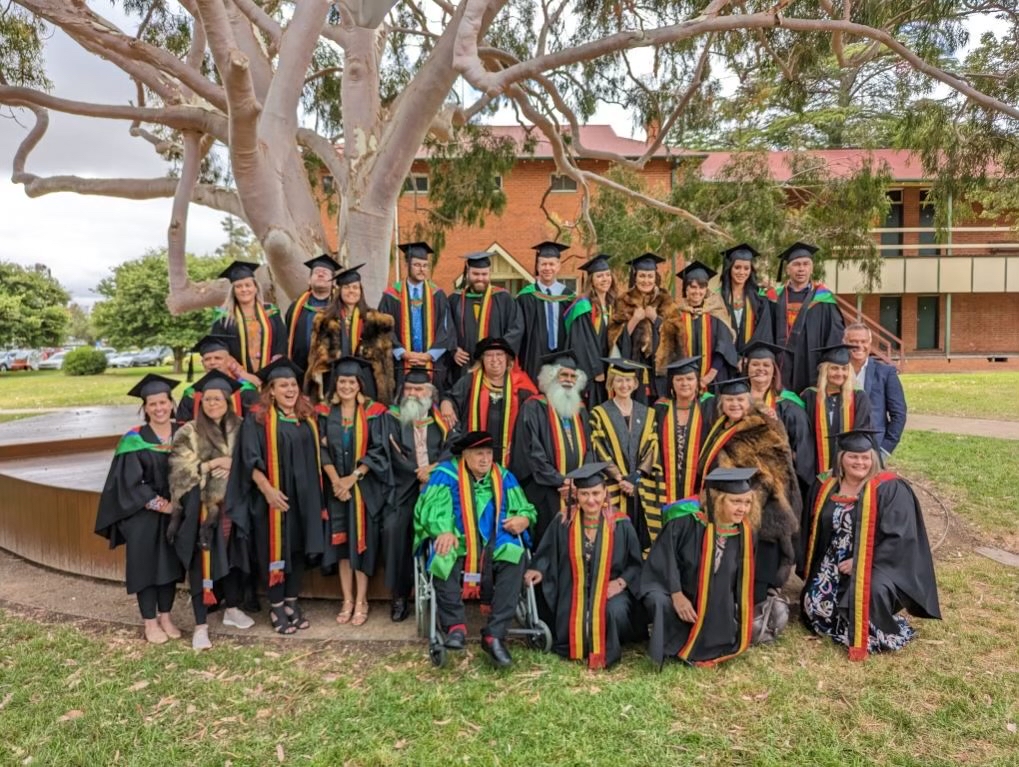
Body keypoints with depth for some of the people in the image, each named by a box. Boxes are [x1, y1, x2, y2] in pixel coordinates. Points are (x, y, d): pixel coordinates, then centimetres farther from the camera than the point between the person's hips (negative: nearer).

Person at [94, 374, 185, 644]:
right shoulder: (134, 440, -9)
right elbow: (129, 482, -12)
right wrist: (159, 504, -17)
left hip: (176, 511, 3)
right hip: (143, 514, -3)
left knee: (170, 562, 10)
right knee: (146, 564, 2)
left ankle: (166, 617, 23)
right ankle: (150, 622, 15)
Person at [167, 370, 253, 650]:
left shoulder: (240, 428, 4)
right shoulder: (188, 433, -5)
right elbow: (180, 470, -10)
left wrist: (233, 464, -12)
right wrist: (214, 464, -16)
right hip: (201, 508, -3)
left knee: (232, 556, 15)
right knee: (202, 562, -1)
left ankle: (232, 609, 32)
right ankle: (201, 625, 5)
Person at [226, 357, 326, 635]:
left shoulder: (307, 418, 9)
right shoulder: (257, 418, -6)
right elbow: (250, 459, -11)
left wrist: (317, 496, 12)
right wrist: (268, 490, -21)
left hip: (303, 498, 5)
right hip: (272, 497, -5)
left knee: (297, 548, 10)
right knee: (274, 550, 3)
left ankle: (292, 602, 22)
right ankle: (276, 607, 15)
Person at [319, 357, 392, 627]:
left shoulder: (374, 412, -4)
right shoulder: (326, 413, 4)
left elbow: (378, 451, -7)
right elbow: (323, 450, 0)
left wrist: (353, 478, -15)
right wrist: (336, 481, -13)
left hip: (365, 487, -2)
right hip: (337, 486, 3)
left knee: (362, 540, 1)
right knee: (342, 541, 7)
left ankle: (361, 601, 11)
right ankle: (347, 600, 16)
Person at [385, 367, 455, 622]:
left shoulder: (442, 420, 14)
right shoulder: (393, 419, 11)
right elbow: (395, 457, -1)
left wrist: (434, 467, -16)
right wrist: (420, 473, -11)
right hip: (404, 488, 0)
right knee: (394, 528, -24)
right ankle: (400, 595, -10)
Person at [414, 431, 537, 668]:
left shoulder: (504, 477, 17)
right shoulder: (447, 473, 6)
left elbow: (523, 508, 16)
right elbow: (433, 507, -8)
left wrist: (524, 519, -10)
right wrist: (444, 531, -29)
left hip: (495, 549, 2)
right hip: (457, 545, -2)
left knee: (516, 557, -29)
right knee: (443, 557, -36)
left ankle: (495, 634, -29)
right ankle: (455, 625, -31)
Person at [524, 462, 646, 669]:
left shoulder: (620, 524, -7)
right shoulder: (564, 522, -5)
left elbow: (636, 563, 2)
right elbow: (547, 553, 6)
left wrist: (621, 582, -13)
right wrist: (538, 570, -13)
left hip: (610, 590, -1)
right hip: (575, 592, 1)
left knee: (614, 612, -31)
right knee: (573, 632, -15)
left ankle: (607, 651, -3)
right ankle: (581, 646, 22)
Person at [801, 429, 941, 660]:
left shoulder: (890, 489, -12)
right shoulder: (829, 489, 5)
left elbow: (900, 537, -18)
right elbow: (818, 531, 15)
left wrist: (861, 562, -21)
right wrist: (813, 572, 6)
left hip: (876, 566, -5)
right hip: (834, 565, 5)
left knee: (870, 592, -34)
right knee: (815, 603, -11)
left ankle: (877, 635, -5)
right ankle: (845, 626, 19)